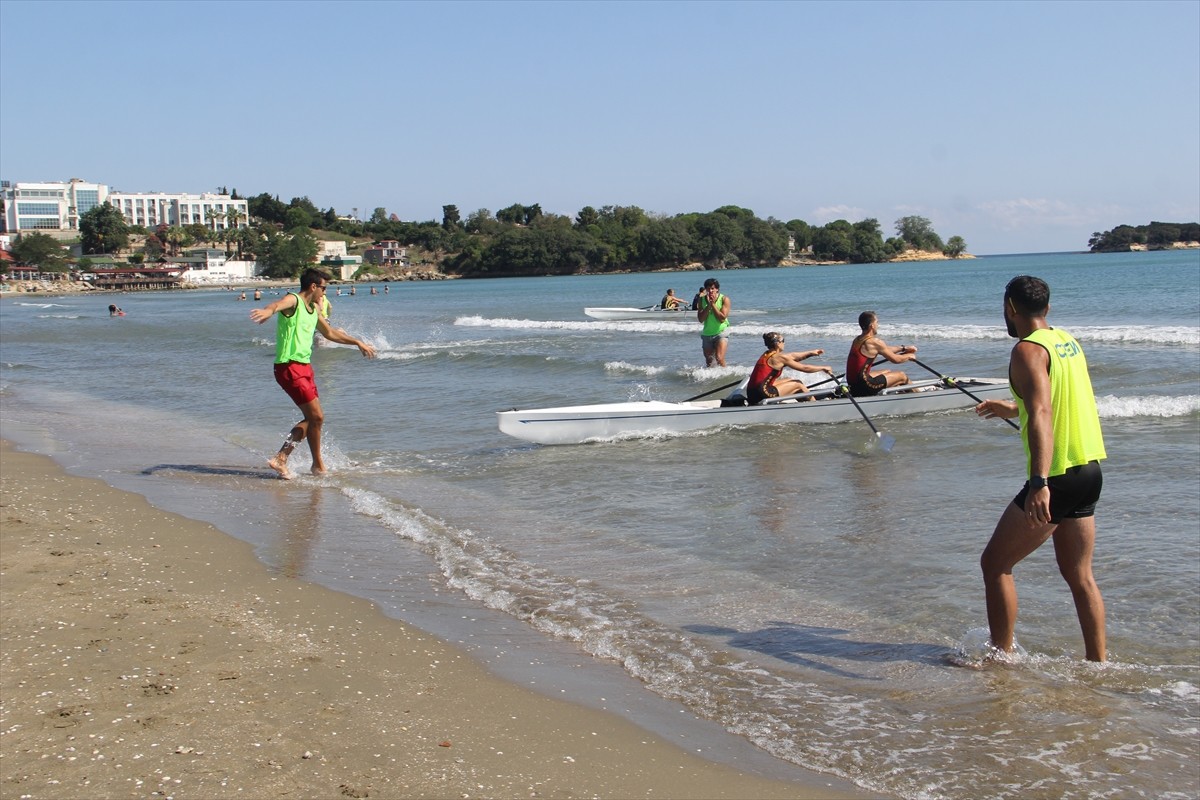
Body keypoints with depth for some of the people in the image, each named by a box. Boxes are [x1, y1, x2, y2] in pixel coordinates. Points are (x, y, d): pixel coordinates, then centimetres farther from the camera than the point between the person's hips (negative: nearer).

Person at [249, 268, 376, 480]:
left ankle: (281, 458, 13)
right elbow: (278, 304, -36)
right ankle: (318, 465, 10)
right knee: (316, 417, -7)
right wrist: (268, 310, -60)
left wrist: (357, 342, 36)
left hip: (304, 367, 10)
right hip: (289, 368, -10)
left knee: (312, 418, 12)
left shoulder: (314, 309, 17)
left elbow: (330, 333, 33)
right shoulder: (293, 300, -10)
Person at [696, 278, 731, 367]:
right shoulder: (702, 300, 0)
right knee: (708, 361, 14)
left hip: (721, 332, -4)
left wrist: (713, 304, -20)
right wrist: (708, 305, -18)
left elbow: (722, 318, -21)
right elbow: (701, 319, -9)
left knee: (719, 358, -20)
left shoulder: (724, 299, -10)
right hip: (707, 333, 4)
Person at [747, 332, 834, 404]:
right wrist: (823, 368, 12)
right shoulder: (780, 357, -8)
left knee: (790, 380, 22)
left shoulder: (767, 355, 17)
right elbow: (804, 368, -1)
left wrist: (811, 353, 27)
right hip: (761, 394, -9)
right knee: (798, 384, 4)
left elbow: (792, 356, 26)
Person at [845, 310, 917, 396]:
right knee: (902, 376, 7)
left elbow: (885, 350, 22)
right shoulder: (875, 342, -15)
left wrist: (904, 348, 26)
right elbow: (895, 359, -4)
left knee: (888, 372, 30)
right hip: (863, 386, -9)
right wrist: (909, 356, 15)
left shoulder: (857, 340, 11)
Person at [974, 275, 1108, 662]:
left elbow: (1042, 416, -28)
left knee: (994, 564, 3)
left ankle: (1001, 657, 7)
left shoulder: (1028, 350, -13)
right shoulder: (1067, 341, 13)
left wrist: (1040, 484, -37)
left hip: (1057, 479, -8)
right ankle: (1098, 661, 19)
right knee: (1079, 575, 16)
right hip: (1090, 471, 9)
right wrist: (1015, 409, 46)